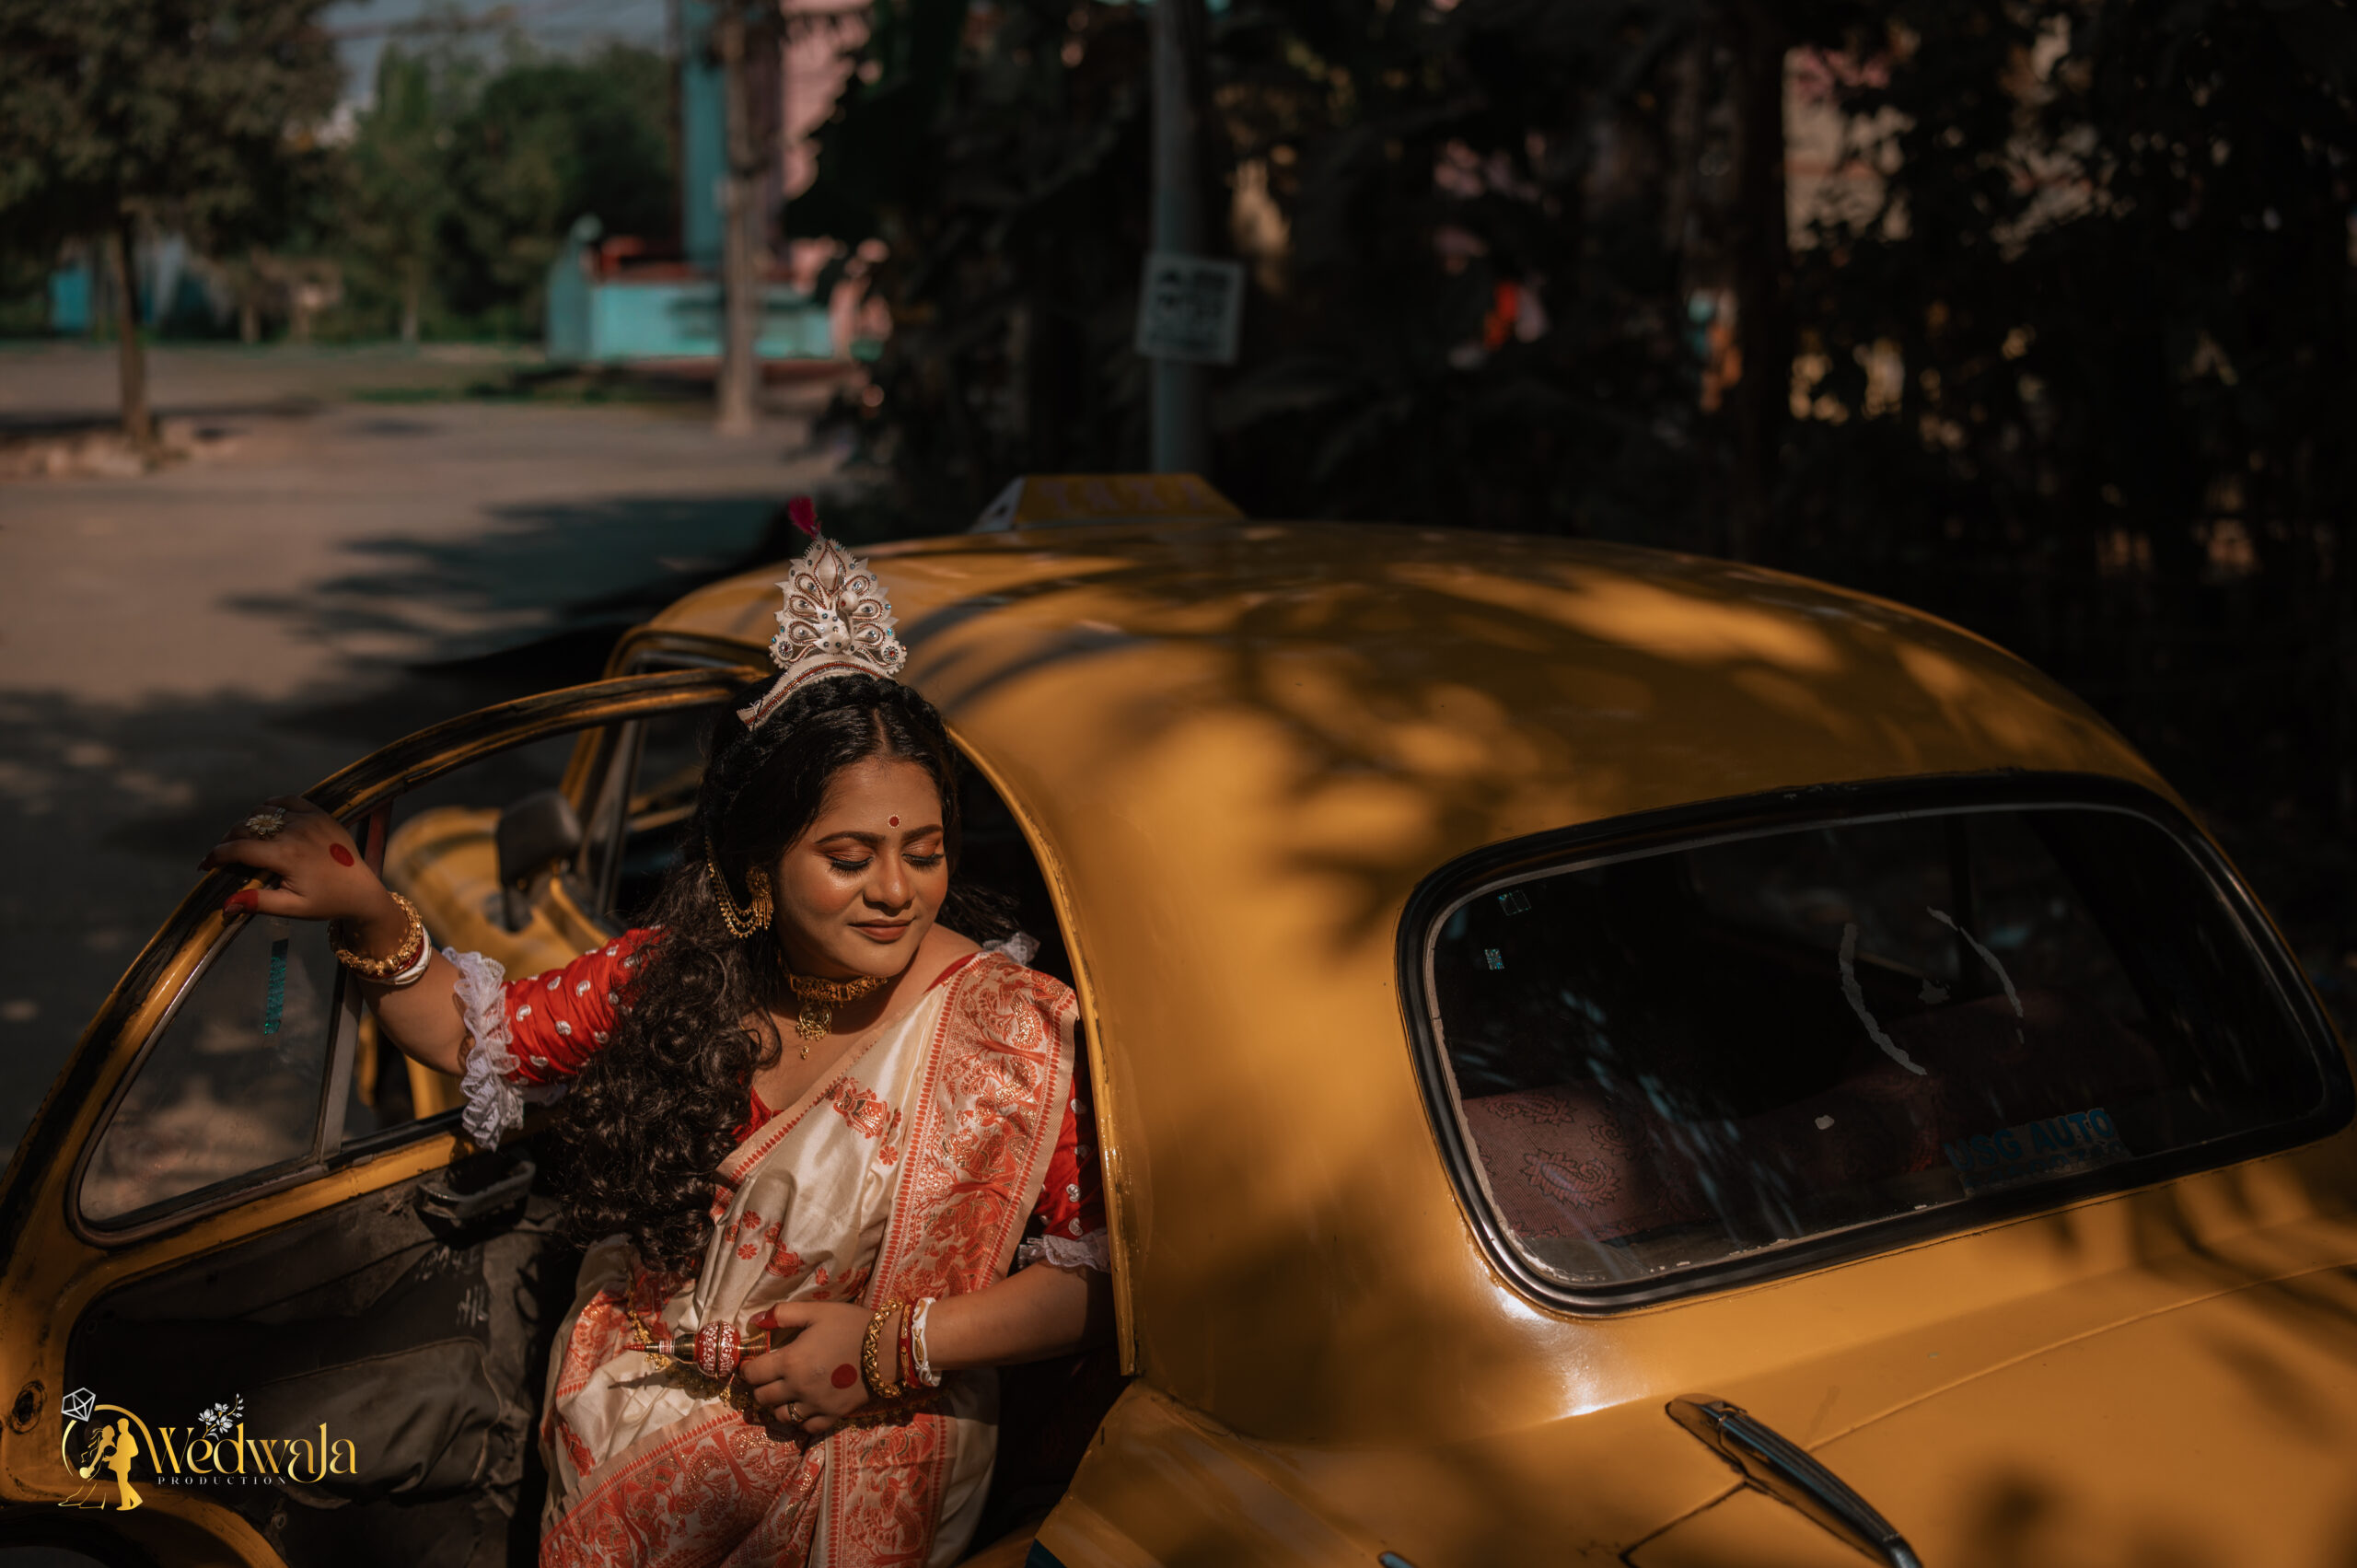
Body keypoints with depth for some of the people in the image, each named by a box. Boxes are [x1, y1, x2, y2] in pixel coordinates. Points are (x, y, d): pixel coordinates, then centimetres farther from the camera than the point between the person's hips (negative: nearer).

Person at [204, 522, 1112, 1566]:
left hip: (851, 1466, -4)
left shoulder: (1007, 1029, -14)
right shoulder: (675, 975, -2)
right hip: (626, 1426, 4)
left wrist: (895, 1348, -16)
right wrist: (368, 915, -8)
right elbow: (476, 1034, 10)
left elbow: (1104, 1271, -9)